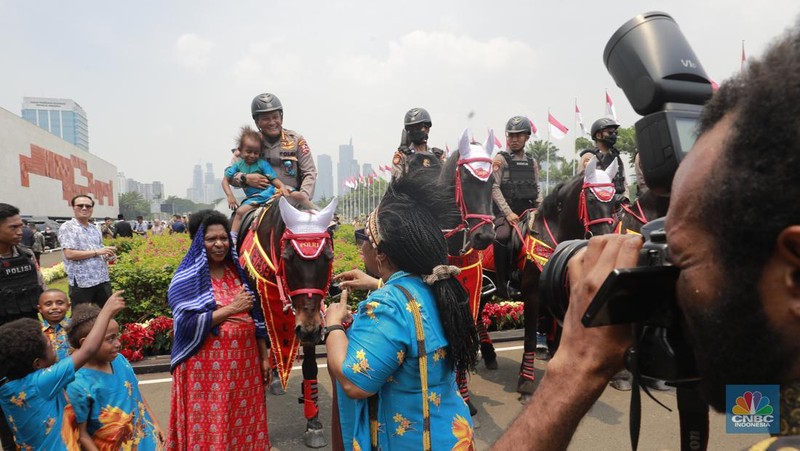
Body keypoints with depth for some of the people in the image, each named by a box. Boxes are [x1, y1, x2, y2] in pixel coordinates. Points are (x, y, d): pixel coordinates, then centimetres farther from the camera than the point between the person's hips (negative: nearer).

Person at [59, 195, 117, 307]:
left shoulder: (95, 230, 16)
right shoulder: (67, 227, -4)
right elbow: (69, 254, -17)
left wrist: (107, 255, 0)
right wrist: (97, 252, -16)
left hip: (103, 280, 7)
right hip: (81, 283, -6)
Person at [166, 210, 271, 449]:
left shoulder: (237, 270, 7)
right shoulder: (188, 277, -8)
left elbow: (255, 316, 11)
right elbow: (188, 324, -18)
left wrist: (264, 356, 10)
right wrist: (231, 308, -20)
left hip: (245, 362, 5)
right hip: (207, 366, -4)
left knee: (245, 426, 13)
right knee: (209, 427, 6)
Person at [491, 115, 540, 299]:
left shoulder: (532, 163, 17)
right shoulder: (501, 158, 1)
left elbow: (536, 191, 19)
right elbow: (494, 188, -9)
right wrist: (508, 213, -17)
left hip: (528, 211, 6)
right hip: (505, 211, -5)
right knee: (503, 237, -29)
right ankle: (503, 285, -20)